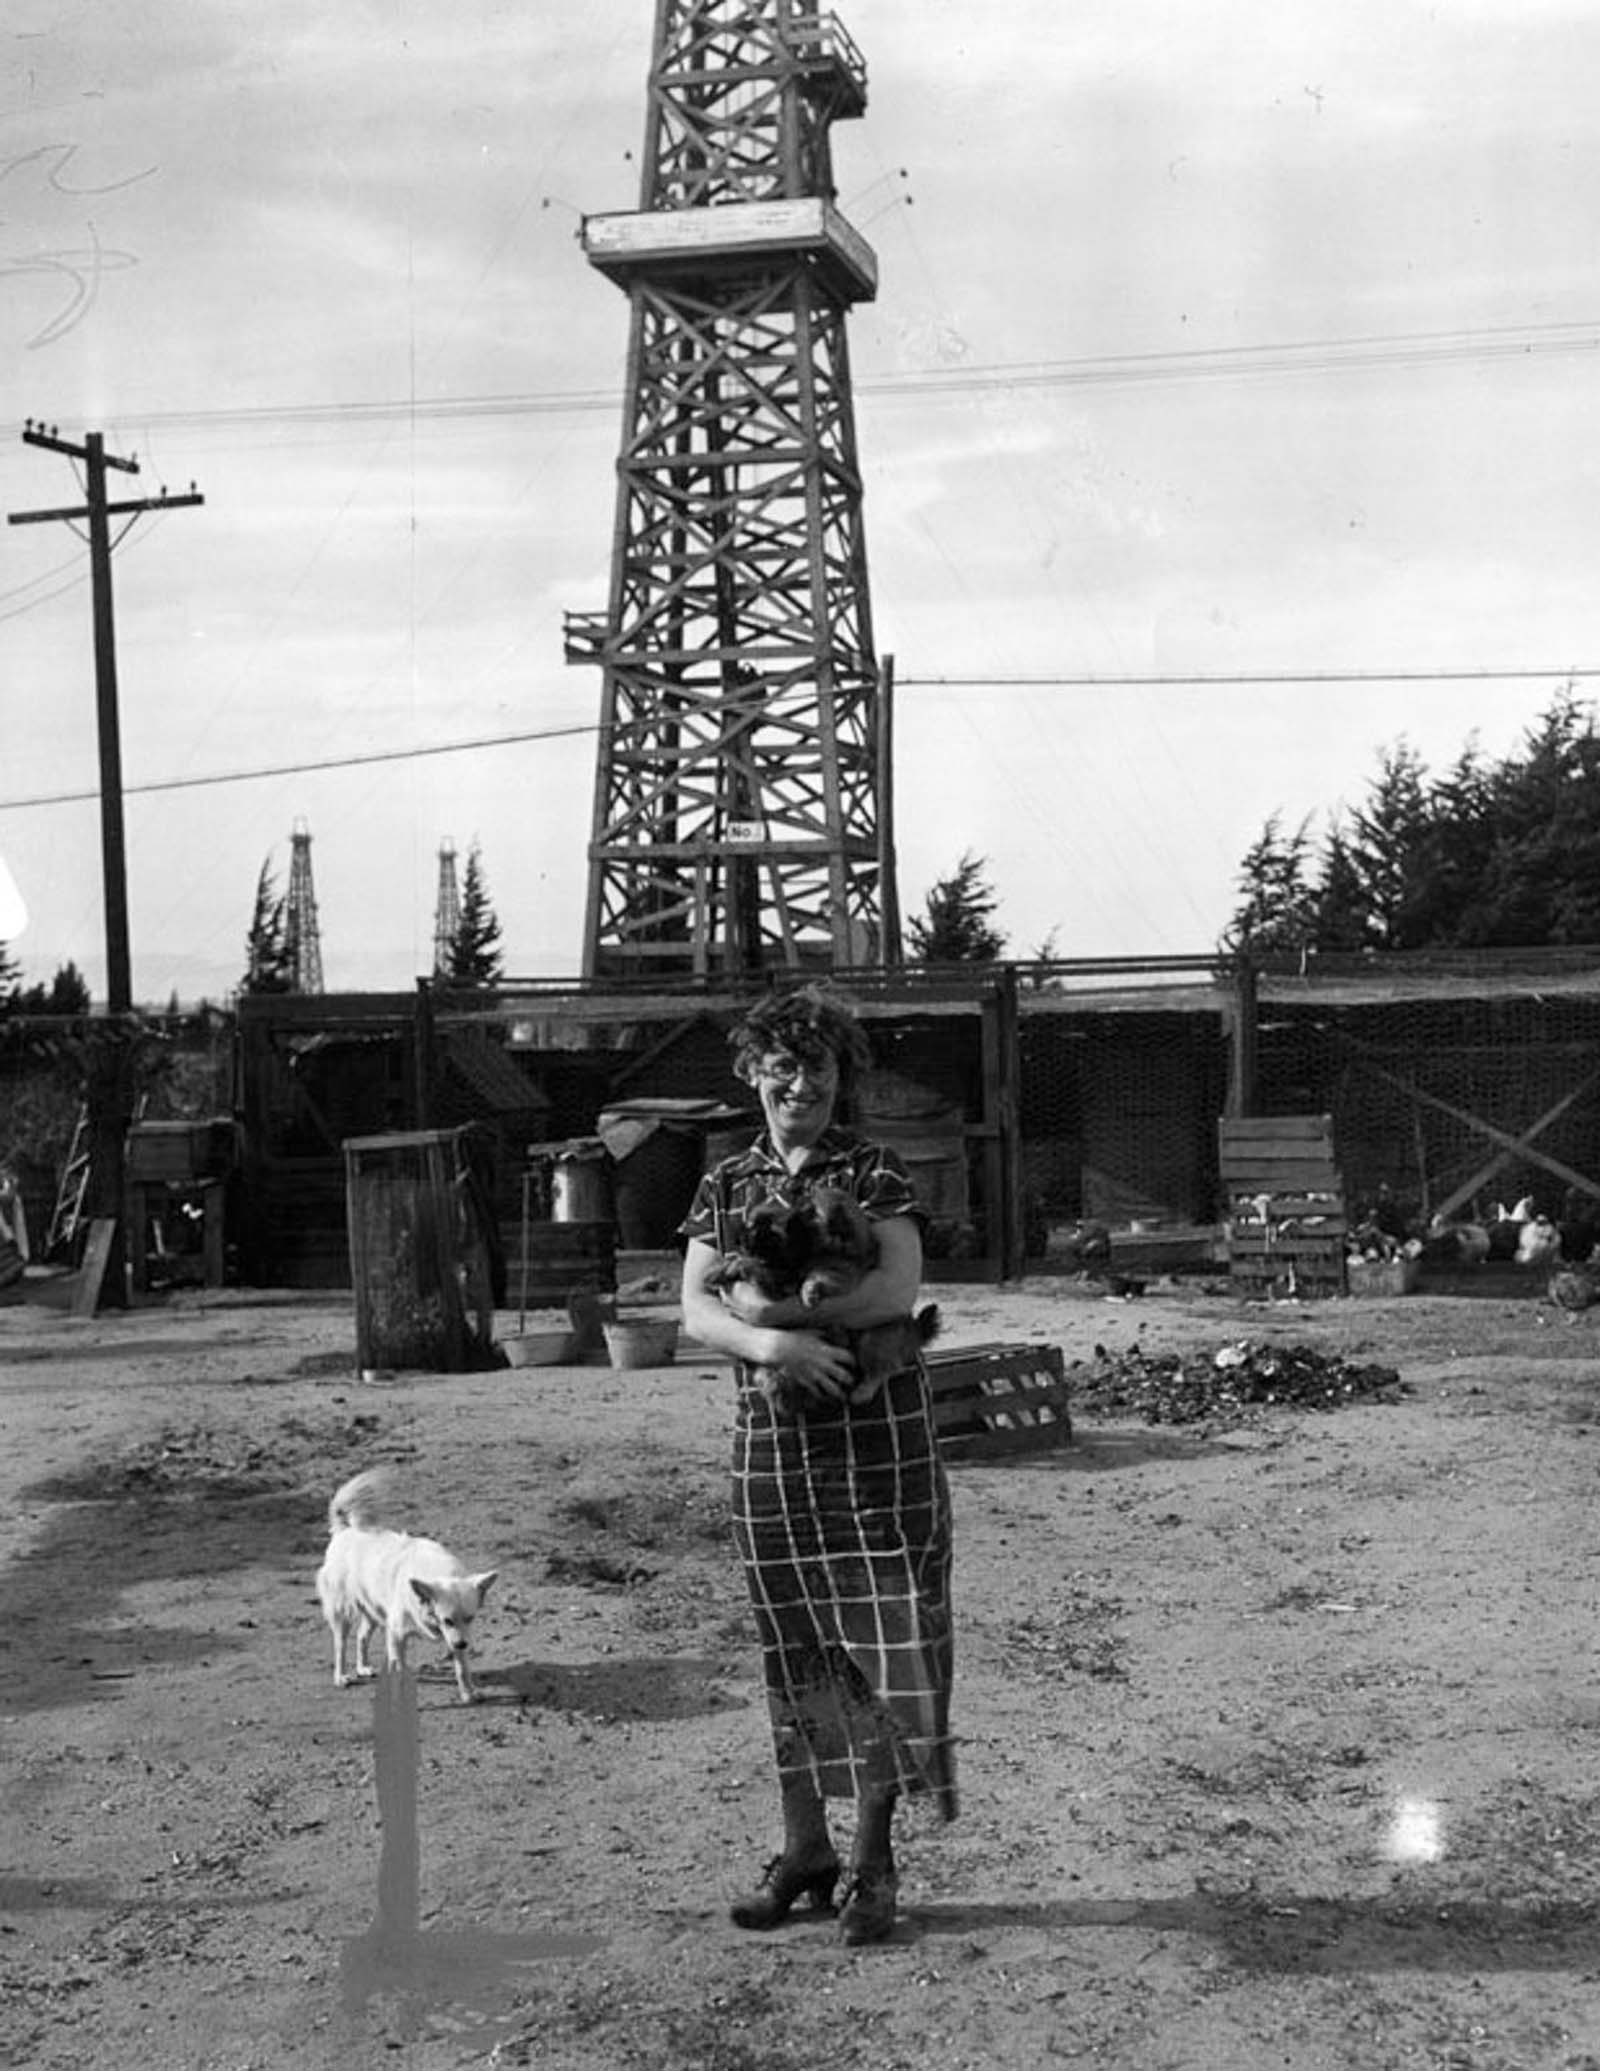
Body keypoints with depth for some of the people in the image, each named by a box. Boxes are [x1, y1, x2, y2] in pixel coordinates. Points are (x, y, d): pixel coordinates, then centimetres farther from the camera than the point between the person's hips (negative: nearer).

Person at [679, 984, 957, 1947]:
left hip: (878, 1434, -3)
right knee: (792, 1646, 9)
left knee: (880, 1641, -3)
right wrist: (774, 1345, -19)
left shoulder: (875, 1171, -1)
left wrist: (775, 1308, -15)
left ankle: (873, 1864, 7)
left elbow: (898, 1289, -15)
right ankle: (804, 1850, 20)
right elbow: (696, 1310, 0)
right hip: (771, 1436, 3)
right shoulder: (726, 1186, 10)